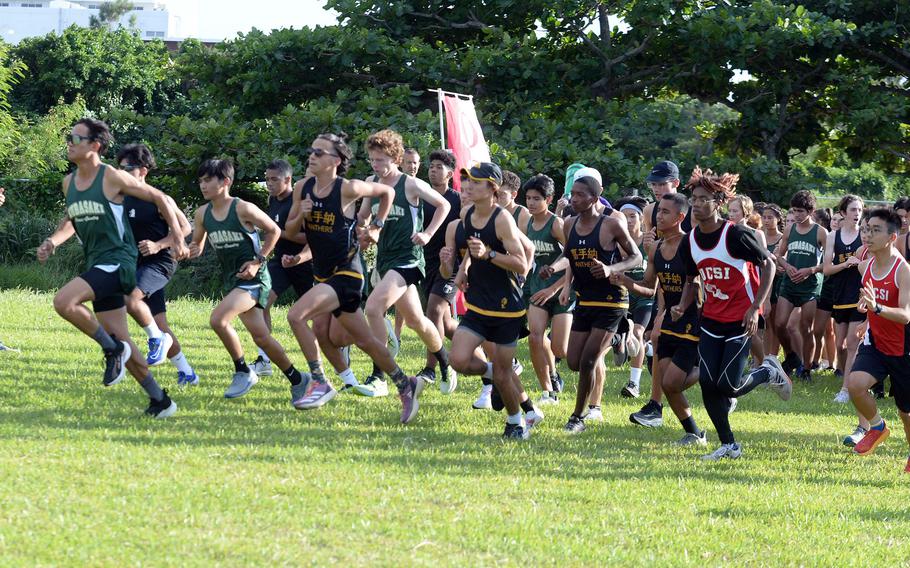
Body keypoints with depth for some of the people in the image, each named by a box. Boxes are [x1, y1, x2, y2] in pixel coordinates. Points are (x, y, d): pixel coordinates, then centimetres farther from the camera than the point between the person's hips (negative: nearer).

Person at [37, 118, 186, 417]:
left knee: (64, 301, -27)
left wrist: (177, 239, -3)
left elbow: (160, 199, -3)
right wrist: (52, 242, 7)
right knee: (122, 343, 8)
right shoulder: (69, 182, 9)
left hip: (118, 261, -8)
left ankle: (112, 349, -9)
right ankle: (160, 400, 18)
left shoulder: (112, 177, -11)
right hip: (97, 265, 8)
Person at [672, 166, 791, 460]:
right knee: (707, 383, -4)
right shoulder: (689, 242, 0)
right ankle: (729, 446, 10)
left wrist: (755, 307, -17)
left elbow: (769, 265, -11)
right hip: (711, 319, 6)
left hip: (741, 319, -6)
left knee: (727, 386, -11)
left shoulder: (737, 235, -18)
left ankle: (769, 372, 21)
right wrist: (682, 307, -6)